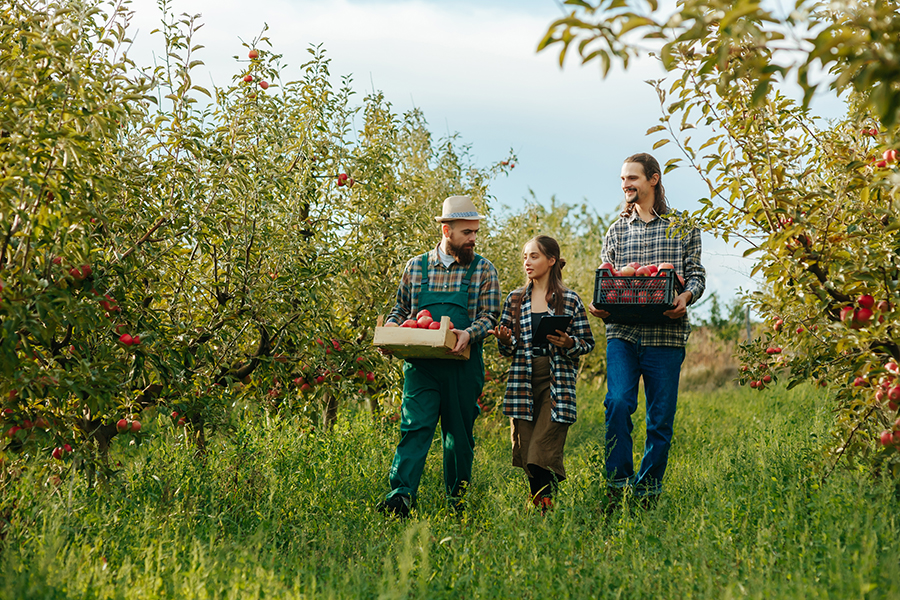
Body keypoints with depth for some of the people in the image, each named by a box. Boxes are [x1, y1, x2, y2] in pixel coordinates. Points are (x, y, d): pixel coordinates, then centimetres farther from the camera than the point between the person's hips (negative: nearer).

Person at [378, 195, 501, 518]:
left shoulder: (483, 270, 6)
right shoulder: (416, 267, 11)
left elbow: (489, 315, -1)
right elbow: (401, 308, 20)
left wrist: (469, 334, -22)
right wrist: (391, 325, -2)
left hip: (463, 367, 0)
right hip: (421, 364, 0)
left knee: (459, 433, 6)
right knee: (415, 426, -13)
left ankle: (457, 500, 18)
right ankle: (401, 495, -22)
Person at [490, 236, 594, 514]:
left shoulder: (570, 300, 3)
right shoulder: (515, 299, 12)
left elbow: (588, 343, 7)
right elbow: (507, 348, 14)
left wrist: (568, 343, -14)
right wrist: (505, 340, -8)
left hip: (556, 382, -3)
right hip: (522, 381, 3)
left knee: (543, 448, -14)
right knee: (525, 447, 2)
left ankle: (546, 503, -9)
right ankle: (538, 508, 13)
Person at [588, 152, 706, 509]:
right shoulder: (617, 231, 17)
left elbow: (696, 274, 6)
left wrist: (686, 296, -16)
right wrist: (597, 305, -5)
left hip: (666, 333, -1)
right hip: (622, 332, 1)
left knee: (661, 417, 1)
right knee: (618, 403, -17)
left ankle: (648, 492, 12)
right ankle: (618, 486, -9)